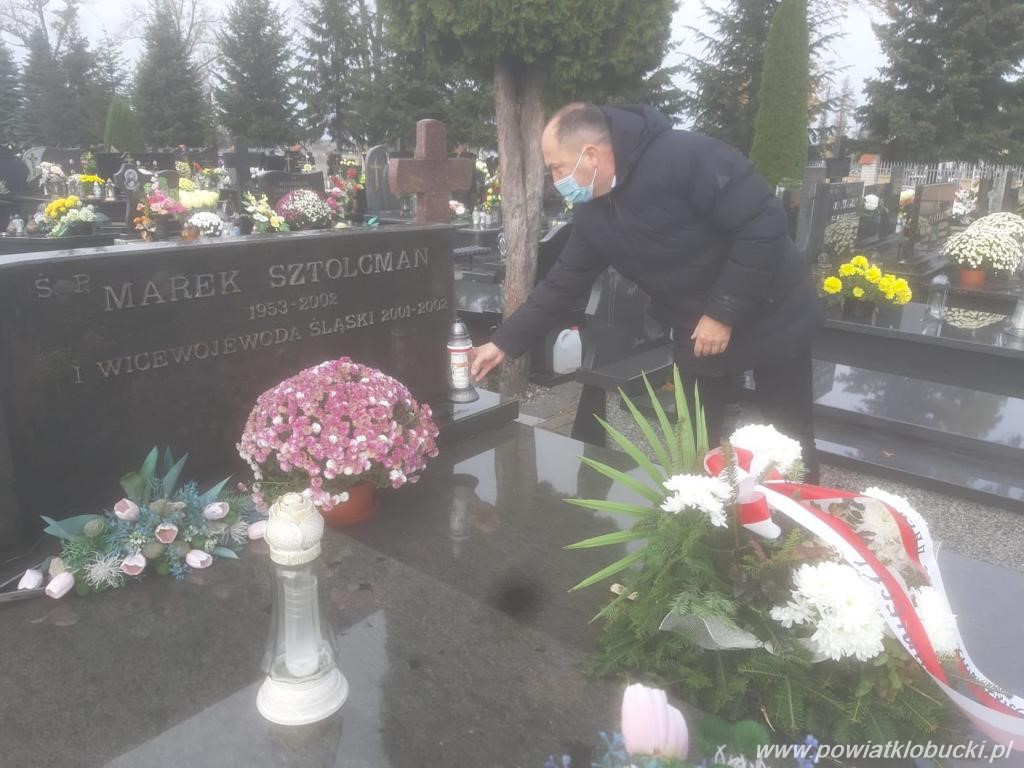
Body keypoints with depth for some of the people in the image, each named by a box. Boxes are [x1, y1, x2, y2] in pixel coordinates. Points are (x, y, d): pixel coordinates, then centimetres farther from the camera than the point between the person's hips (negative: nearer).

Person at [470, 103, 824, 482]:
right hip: (699, 335, 6)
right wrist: (505, 342, 1)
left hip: (769, 317, -6)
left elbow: (763, 221, -26)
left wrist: (724, 312, -23)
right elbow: (562, 282, 5)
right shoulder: (592, 214, -1)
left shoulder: (685, 157, -25)